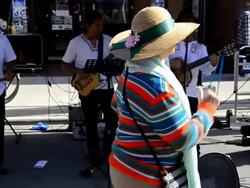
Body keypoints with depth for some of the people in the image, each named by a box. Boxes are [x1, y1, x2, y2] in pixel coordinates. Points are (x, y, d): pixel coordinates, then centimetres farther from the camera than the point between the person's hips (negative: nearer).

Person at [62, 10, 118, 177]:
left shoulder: (109, 40, -1)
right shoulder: (76, 42, -6)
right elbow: (66, 64, 1)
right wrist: (79, 72, -16)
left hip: (106, 87, 1)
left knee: (113, 122, -2)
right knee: (91, 126, 8)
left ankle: (109, 155, 20)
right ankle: (95, 160, 21)